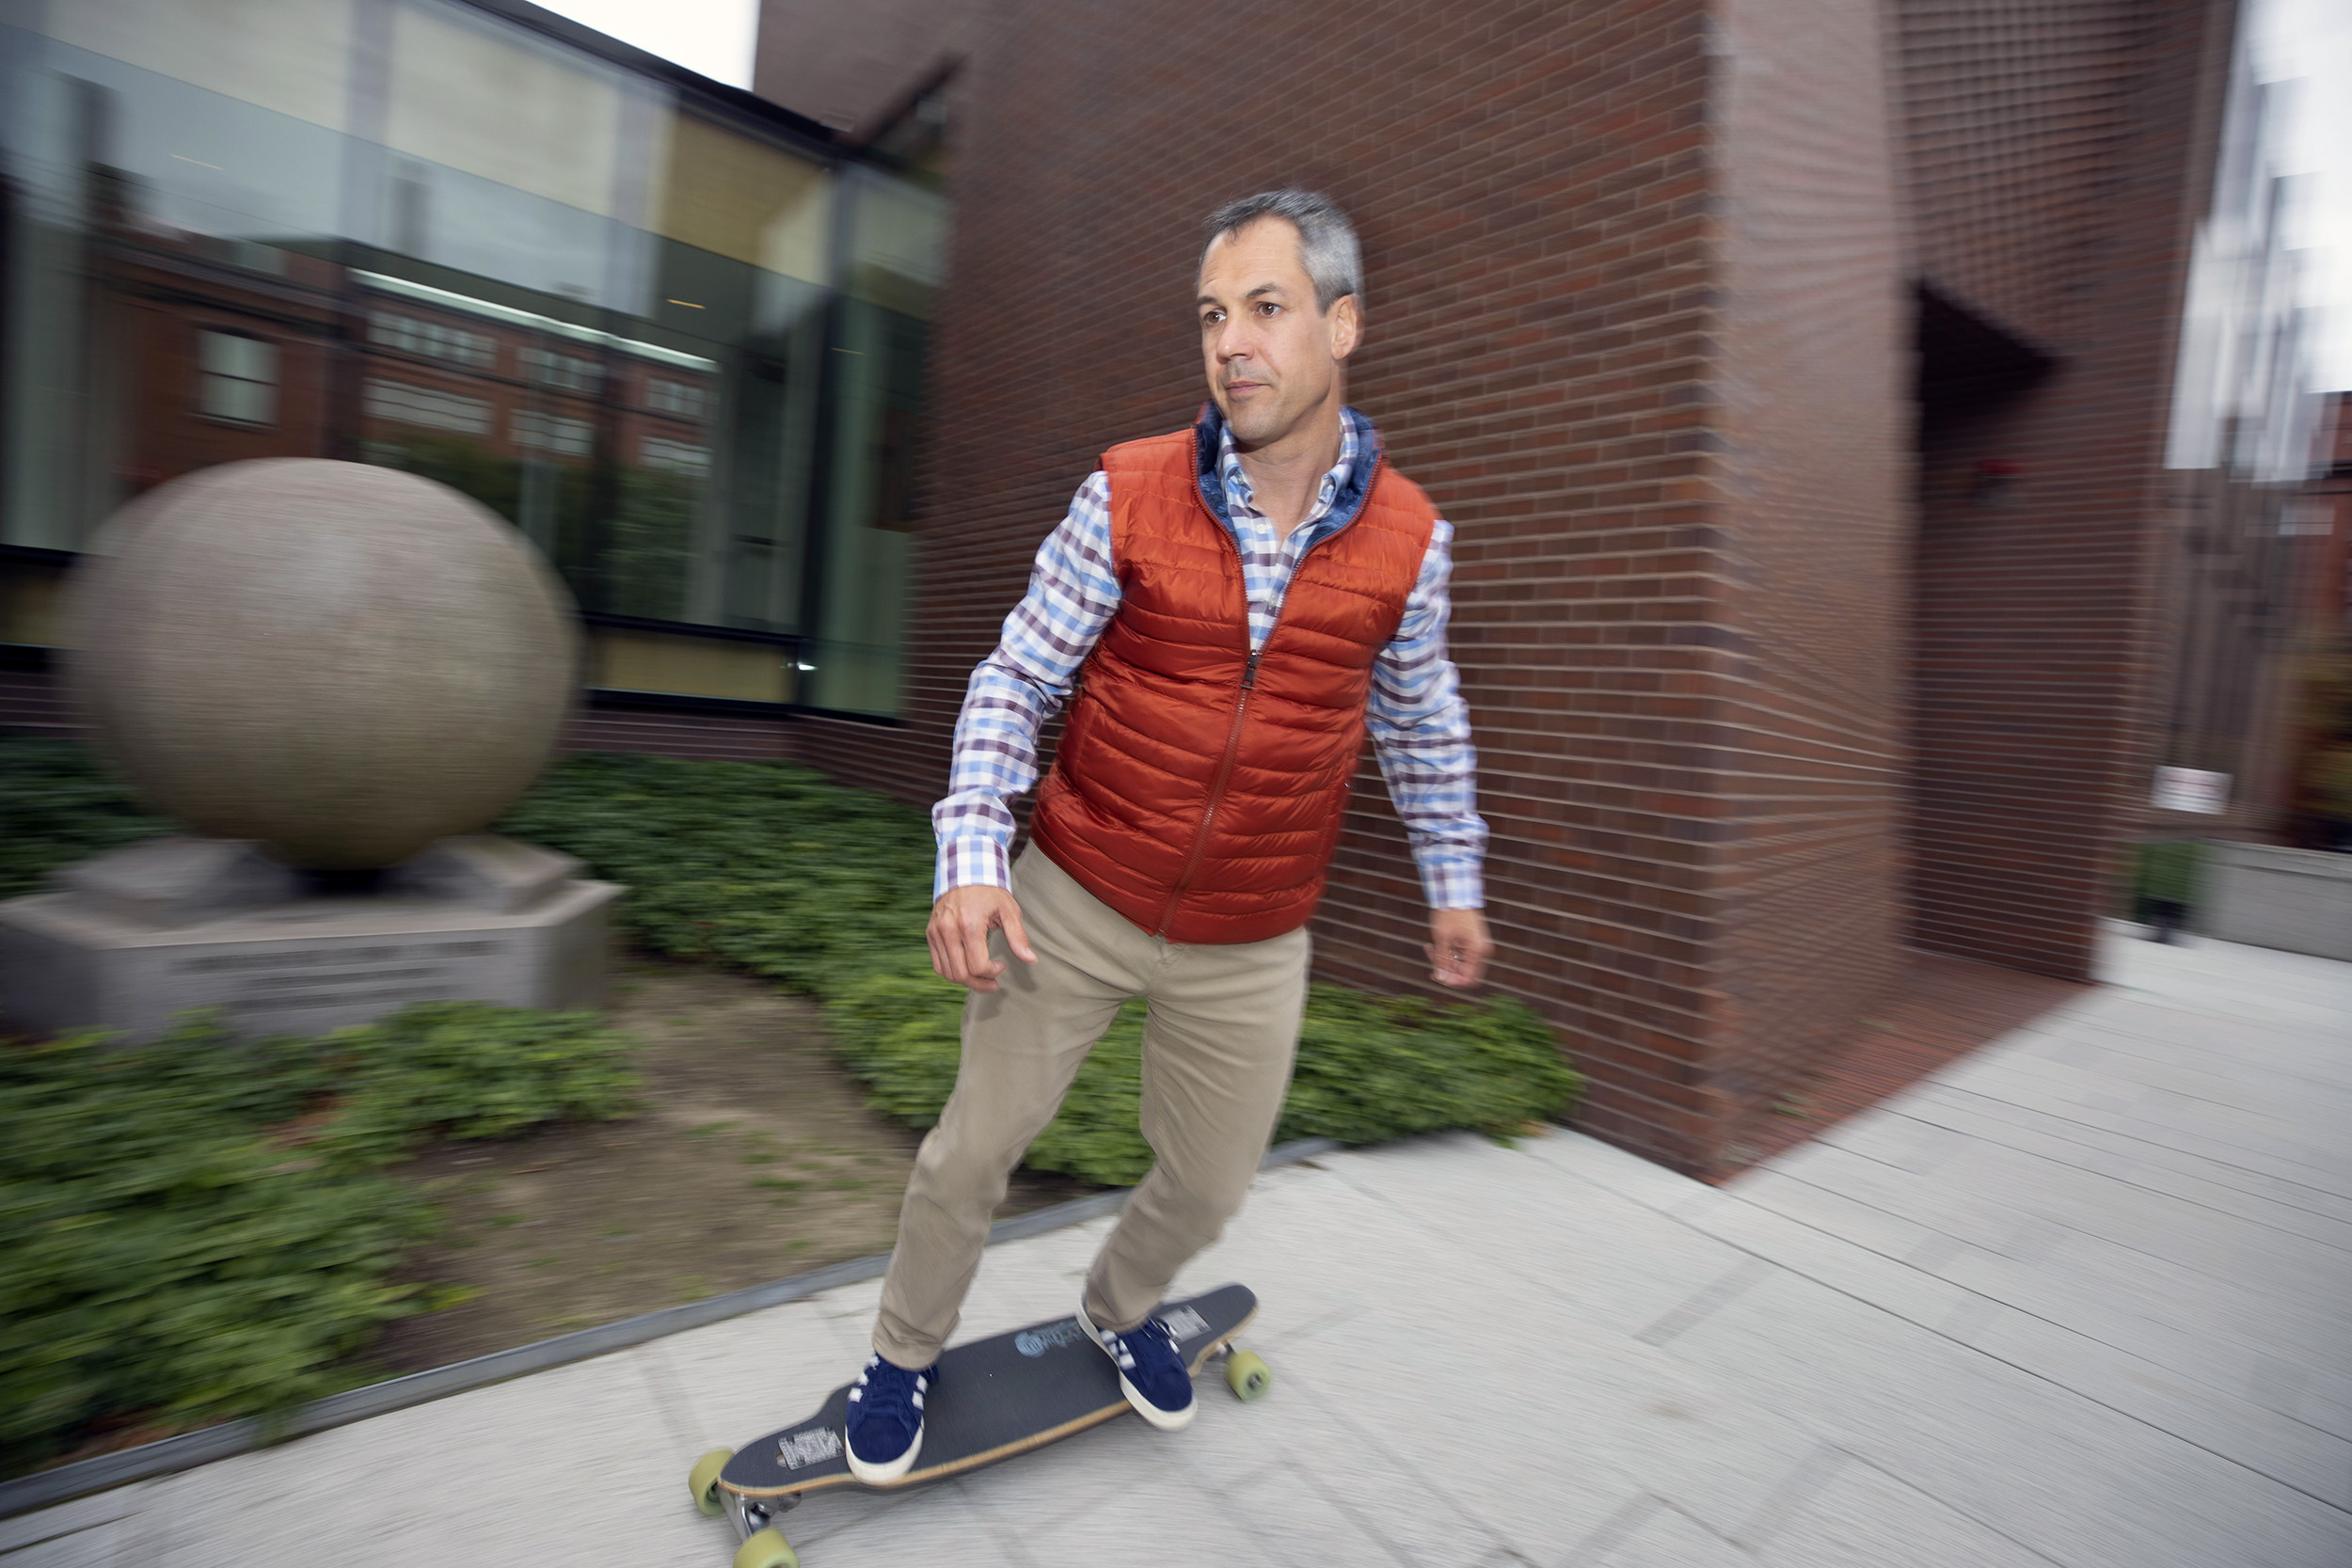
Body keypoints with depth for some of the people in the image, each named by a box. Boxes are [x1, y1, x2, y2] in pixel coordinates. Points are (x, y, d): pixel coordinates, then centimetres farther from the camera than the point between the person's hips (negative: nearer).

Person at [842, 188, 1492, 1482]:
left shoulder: (1410, 539, -5)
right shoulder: (1125, 498, -11)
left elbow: (1419, 720, 10)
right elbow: (1013, 681, -6)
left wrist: (1452, 876, 17)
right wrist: (970, 857, -17)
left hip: (1251, 948, 2)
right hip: (1072, 904, -1)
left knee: (1208, 1186, 18)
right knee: (974, 1148, 11)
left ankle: (1117, 1312, 53)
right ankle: (904, 1354, 42)